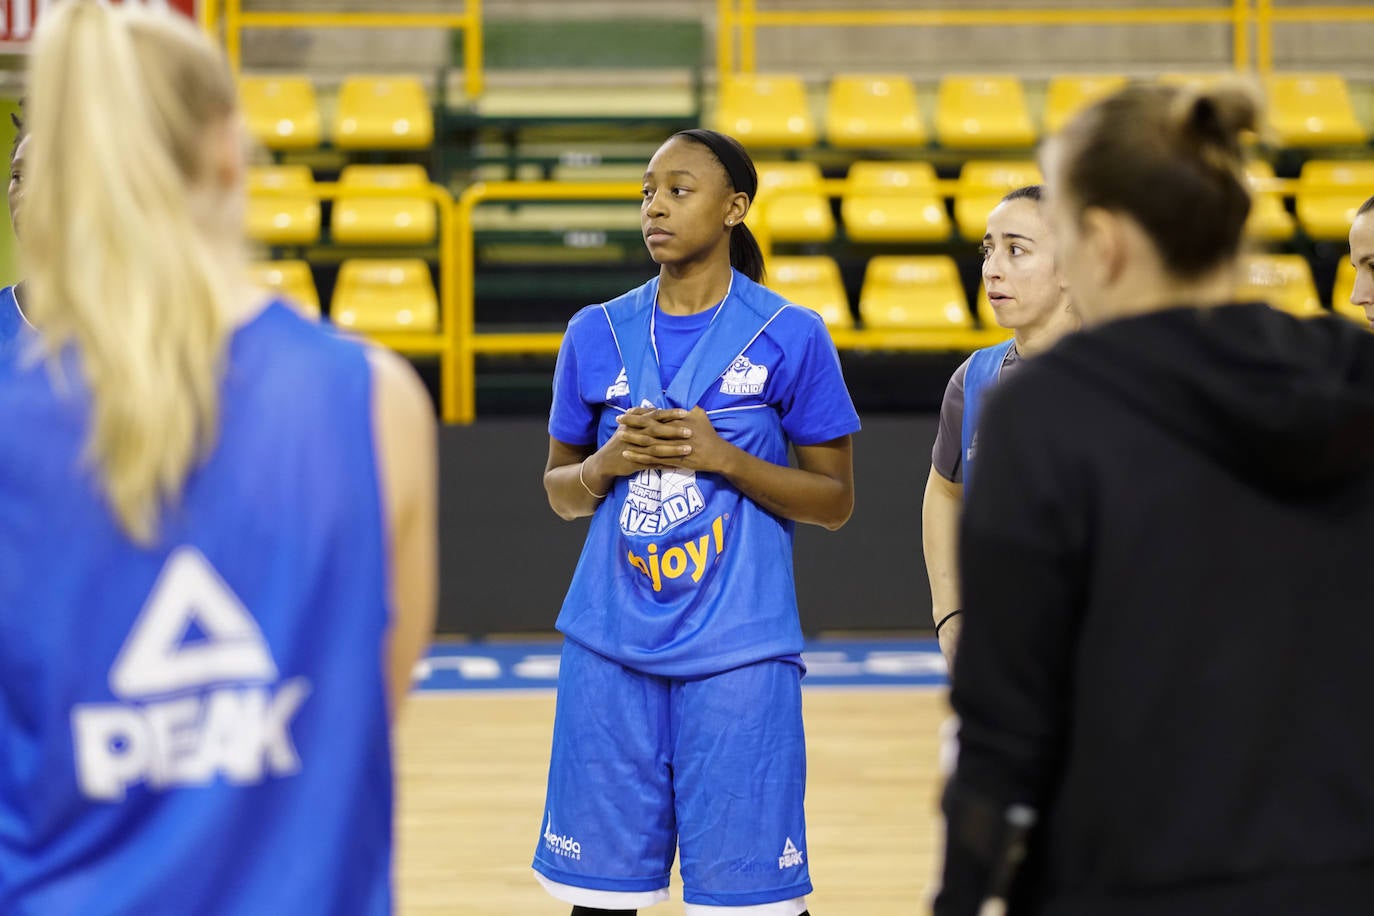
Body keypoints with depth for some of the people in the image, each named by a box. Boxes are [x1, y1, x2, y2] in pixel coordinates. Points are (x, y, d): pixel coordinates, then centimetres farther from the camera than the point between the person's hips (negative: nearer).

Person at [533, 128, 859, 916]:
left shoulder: (790, 337, -2)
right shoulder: (598, 334, 7)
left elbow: (836, 500, 1)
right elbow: (560, 493, 15)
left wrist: (724, 458, -12)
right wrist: (606, 464, -7)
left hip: (737, 651, -3)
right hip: (612, 646, 3)